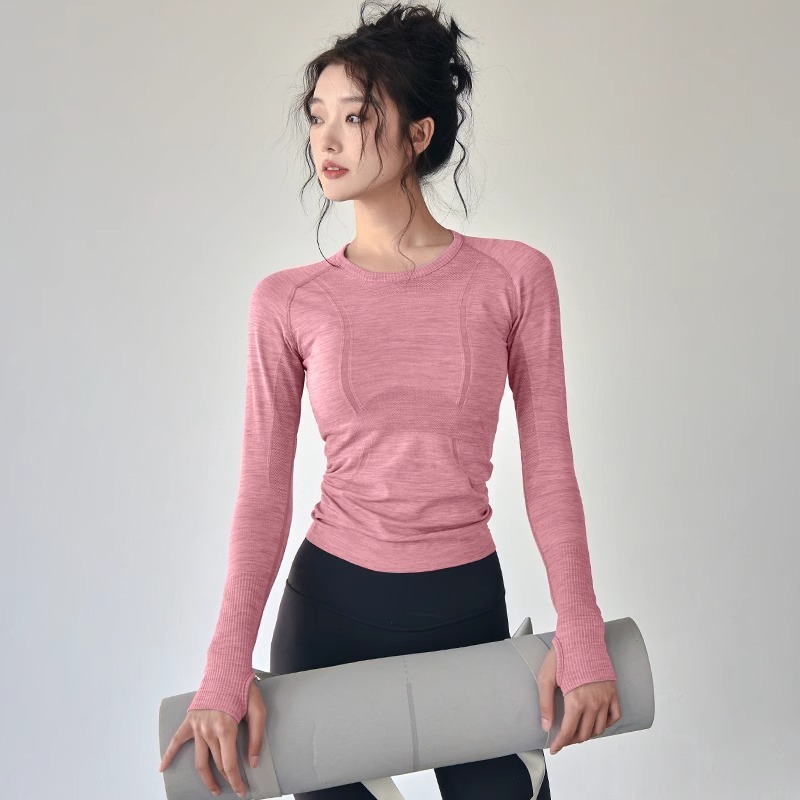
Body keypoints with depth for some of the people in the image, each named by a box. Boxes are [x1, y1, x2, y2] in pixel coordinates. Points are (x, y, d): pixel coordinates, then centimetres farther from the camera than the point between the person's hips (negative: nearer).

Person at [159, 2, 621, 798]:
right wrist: (227, 666, -12)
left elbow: (548, 465, -4)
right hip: (328, 602, 1)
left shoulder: (513, 275, -6)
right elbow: (263, 492, -5)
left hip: (466, 603, 0)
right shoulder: (287, 301, -5)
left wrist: (580, 635, -8)